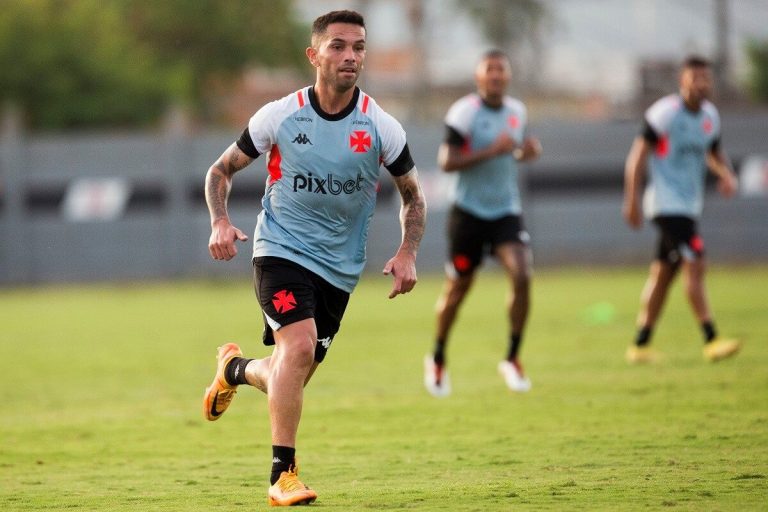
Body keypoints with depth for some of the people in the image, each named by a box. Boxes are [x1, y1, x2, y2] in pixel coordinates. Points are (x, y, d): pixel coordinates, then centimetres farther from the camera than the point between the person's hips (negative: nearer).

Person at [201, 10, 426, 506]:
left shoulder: (382, 128, -5)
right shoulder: (279, 117, -8)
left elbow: (413, 194, 9)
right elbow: (222, 170, 5)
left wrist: (407, 252, -6)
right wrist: (221, 223, -12)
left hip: (340, 268, 3)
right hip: (282, 250, -3)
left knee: (290, 379, 8)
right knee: (299, 346, -26)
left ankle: (235, 369, 44)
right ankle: (283, 475, -19)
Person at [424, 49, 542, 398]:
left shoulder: (517, 112, 6)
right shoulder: (464, 113, -13)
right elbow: (446, 162, -20)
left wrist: (527, 153, 0)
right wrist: (492, 151, -27)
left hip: (506, 211, 4)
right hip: (469, 212, -4)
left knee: (521, 276, -16)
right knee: (458, 288, 6)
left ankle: (512, 360, -3)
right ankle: (437, 361, 29)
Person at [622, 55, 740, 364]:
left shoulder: (709, 115, 10)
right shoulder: (665, 113, -12)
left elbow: (714, 152, 25)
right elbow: (639, 154, -12)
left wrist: (726, 174, 3)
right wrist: (632, 200, -15)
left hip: (690, 205, 8)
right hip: (668, 205, -8)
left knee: (663, 274, 11)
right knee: (694, 264, -16)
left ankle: (640, 345, 18)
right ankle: (711, 341, -18)